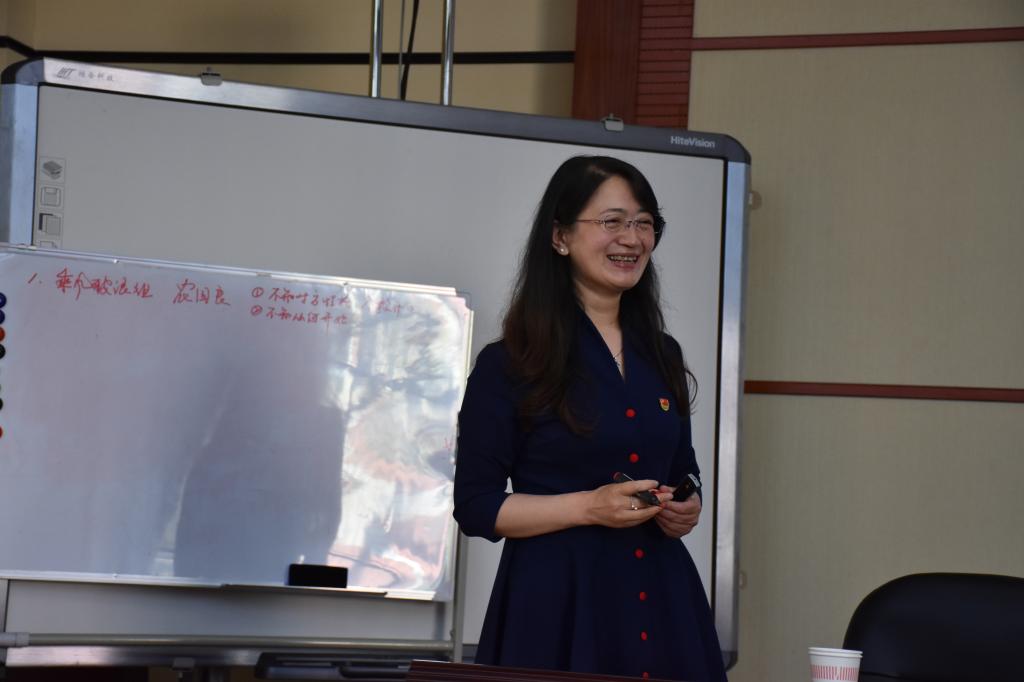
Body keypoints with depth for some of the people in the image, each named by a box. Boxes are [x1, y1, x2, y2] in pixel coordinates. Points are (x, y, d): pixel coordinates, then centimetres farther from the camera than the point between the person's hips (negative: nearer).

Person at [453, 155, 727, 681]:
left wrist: (686, 511, 2)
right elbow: (476, 506, -7)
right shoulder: (509, 366, -4)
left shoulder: (663, 356, 13)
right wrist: (589, 506, -16)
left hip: (660, 597, 5)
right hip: (557, 597, -5)